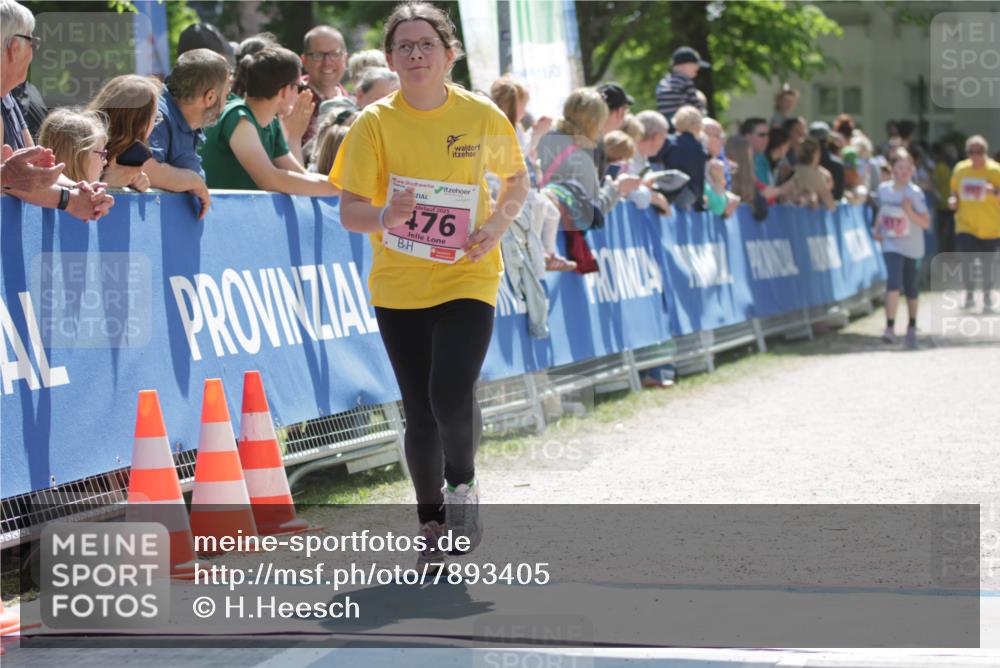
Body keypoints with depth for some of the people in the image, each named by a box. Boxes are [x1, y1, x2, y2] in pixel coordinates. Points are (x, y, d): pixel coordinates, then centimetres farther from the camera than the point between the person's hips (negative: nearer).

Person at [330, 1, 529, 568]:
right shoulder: (375, 123, -5)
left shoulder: (482, 116, -2)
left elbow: (517, 177, 14)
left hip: (468, 280, -1)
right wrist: (385, 215, -29)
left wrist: (498, 224, -5)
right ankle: (431, 522, 25)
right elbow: (350, 211, -7)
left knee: (452, 394, -19)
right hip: (399, 286, 1)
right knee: (420, 412, 3)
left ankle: (463, 484, 12)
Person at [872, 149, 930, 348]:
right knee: (894, 283, -20)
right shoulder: (883, 189, -2)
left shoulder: (915, 193, -12)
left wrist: (910, 212, -28)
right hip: (891, 244, 0)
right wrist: (877, 229, 2)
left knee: (910, 289, 12)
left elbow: (926, 223, -14)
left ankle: (912, 328, 32)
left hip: (912, 247, 0)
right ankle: (890, 327, -21)